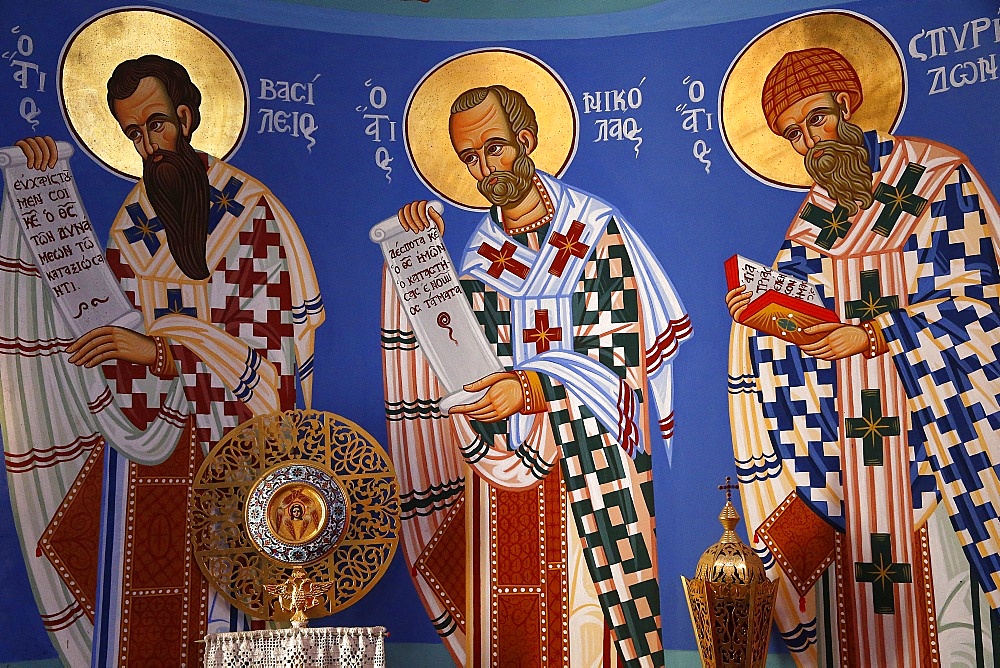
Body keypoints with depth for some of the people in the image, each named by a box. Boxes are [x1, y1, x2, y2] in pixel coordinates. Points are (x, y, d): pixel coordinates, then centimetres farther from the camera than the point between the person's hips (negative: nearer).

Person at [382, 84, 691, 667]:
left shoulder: (595, 229, -3)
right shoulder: (480, 246, 9)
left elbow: (616, 357, -10)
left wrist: (531, 388, -25)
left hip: (586, 466, -3)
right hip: (501, 461, 4)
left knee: (583, 615, 0)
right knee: (506, 620, 7)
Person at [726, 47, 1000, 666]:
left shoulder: (938, 175, 1)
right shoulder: (813, 216, 12)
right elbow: (802, 319, 12)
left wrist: (873, 334, -13)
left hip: (934, 405, -4)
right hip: (846, 412, 4)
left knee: (940, 576, -5)